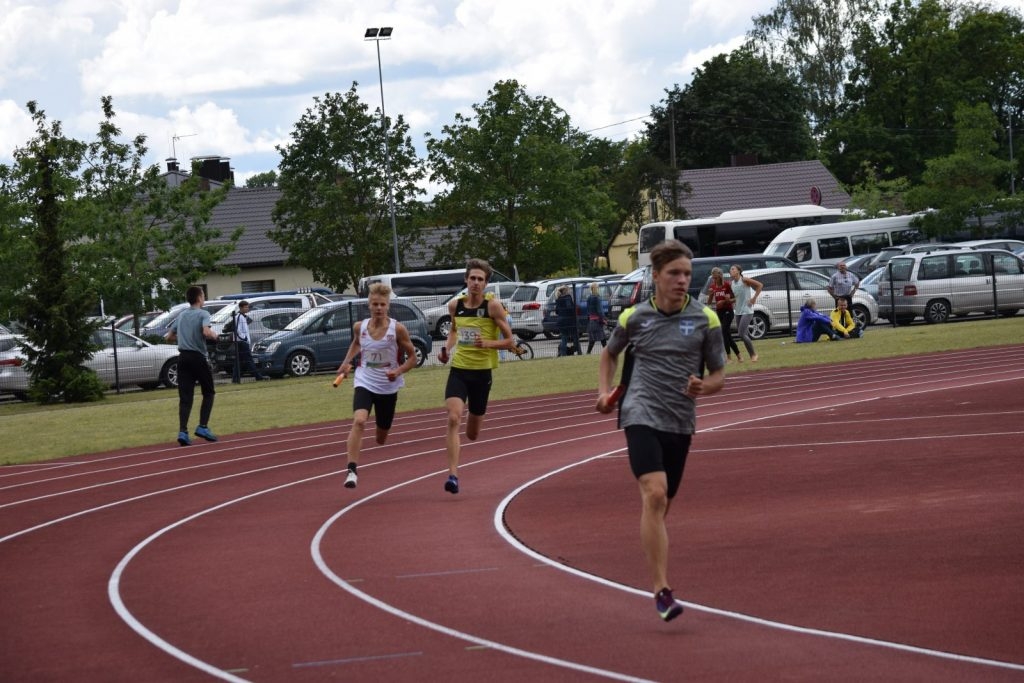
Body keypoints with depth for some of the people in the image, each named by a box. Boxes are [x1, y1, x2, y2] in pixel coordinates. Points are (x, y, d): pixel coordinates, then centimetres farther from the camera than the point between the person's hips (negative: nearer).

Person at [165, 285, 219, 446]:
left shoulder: (181, 315, 14)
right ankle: (202, 427, 2)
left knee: (185, 397, 1)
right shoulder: (203, 314, -6)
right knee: (208, 392, 11)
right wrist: (214, 335, -3)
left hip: (183, 357, 5)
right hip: (198, 357, -5)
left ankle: (182, 432, -10)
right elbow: (206, 332, -24)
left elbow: (169, 337, 19)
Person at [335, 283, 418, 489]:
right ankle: (352, 470, -32)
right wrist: (346, 362, 7)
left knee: (381, 439, 14)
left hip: (388, 387, 0)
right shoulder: (360, 327, -3)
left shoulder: (397, 329, -11)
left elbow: (412, 357, -2)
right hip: (364, 383, 0)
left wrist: (399, 371, -20)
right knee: (359, 421, -29)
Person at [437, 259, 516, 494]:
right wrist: (447, 348, 5)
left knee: (472, 434, 11)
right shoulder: (455, 305, 2)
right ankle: (453, 475, -21)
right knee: (453, 419, -22)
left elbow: (510, 342, -6)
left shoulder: (493, 305, -9)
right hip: (458, 370, 2)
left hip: (482, 372, -1)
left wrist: (488, 343, -24)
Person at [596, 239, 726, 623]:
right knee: (654, 494, -22)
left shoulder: (705, 320, 4)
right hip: (641, 415, -3)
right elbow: (610, 354, 24)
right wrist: (604, 391, 9)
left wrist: (703, 387, -14)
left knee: (659, 506, 12)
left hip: (680, 423, 3)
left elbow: (719, 377, 8)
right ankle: (662, 591, -26)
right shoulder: (634, 317, 4)